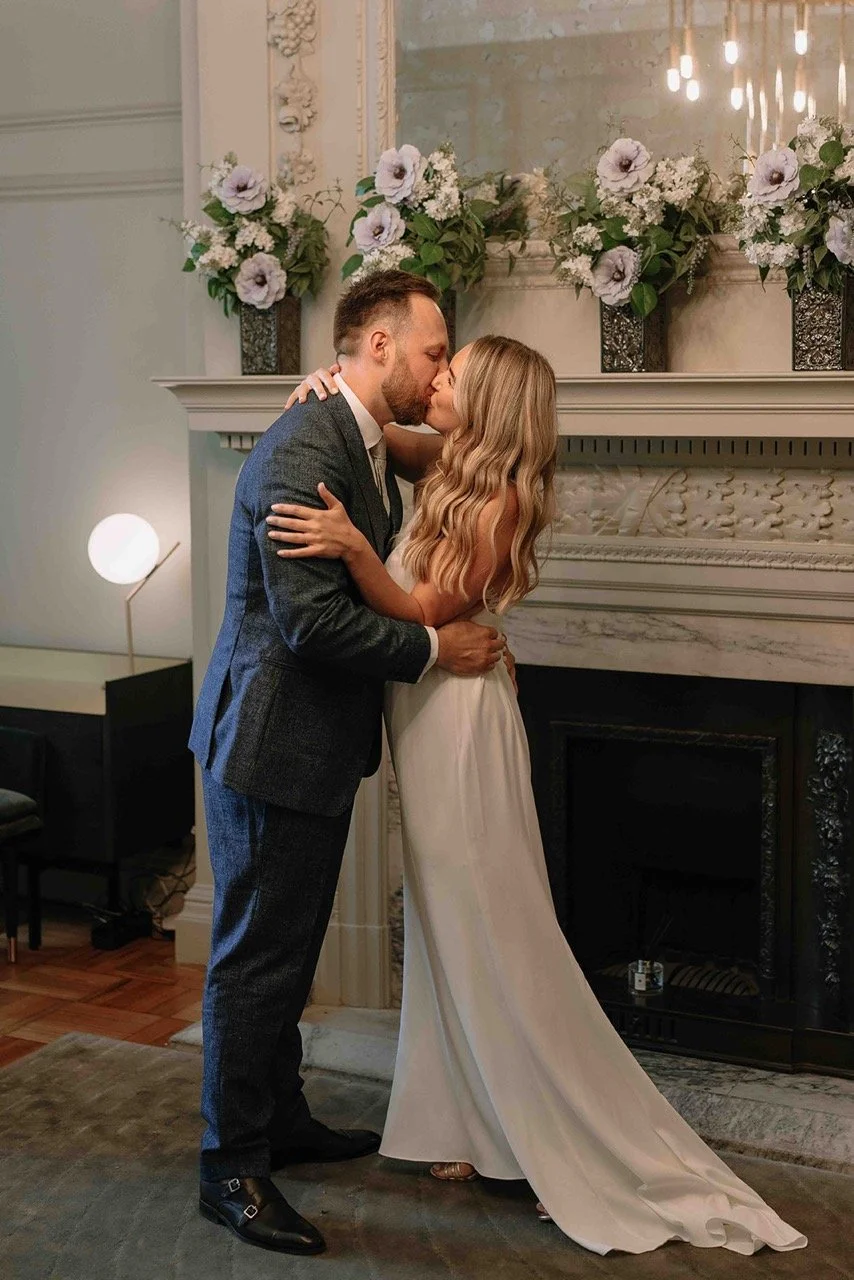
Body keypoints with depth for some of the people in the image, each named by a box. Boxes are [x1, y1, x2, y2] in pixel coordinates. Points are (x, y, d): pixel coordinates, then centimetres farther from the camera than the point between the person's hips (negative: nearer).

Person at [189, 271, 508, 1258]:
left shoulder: (369, 448, 11)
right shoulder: (303, 450, -22)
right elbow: (312, 619, -27)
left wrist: (459, 629, 9)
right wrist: (434, 648, -16)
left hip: (316, 742, 10)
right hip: (271, 743, -10)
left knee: (288, 952, 20)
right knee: (256, 959, 1)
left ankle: (280, 1121, 35)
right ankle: (232, 1169, 14)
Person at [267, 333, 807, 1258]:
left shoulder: (496, 503, -17)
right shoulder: (454, 472, 6)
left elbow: (424, 613, -18)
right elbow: (394, 441, 24)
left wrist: (354, 547, -32)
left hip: (457, 726, -9)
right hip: (428, 722, 9)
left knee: (489, 934, -1)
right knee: (451, 929, 14)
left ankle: (572, 1145, 11)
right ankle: (486, 1124, 26)